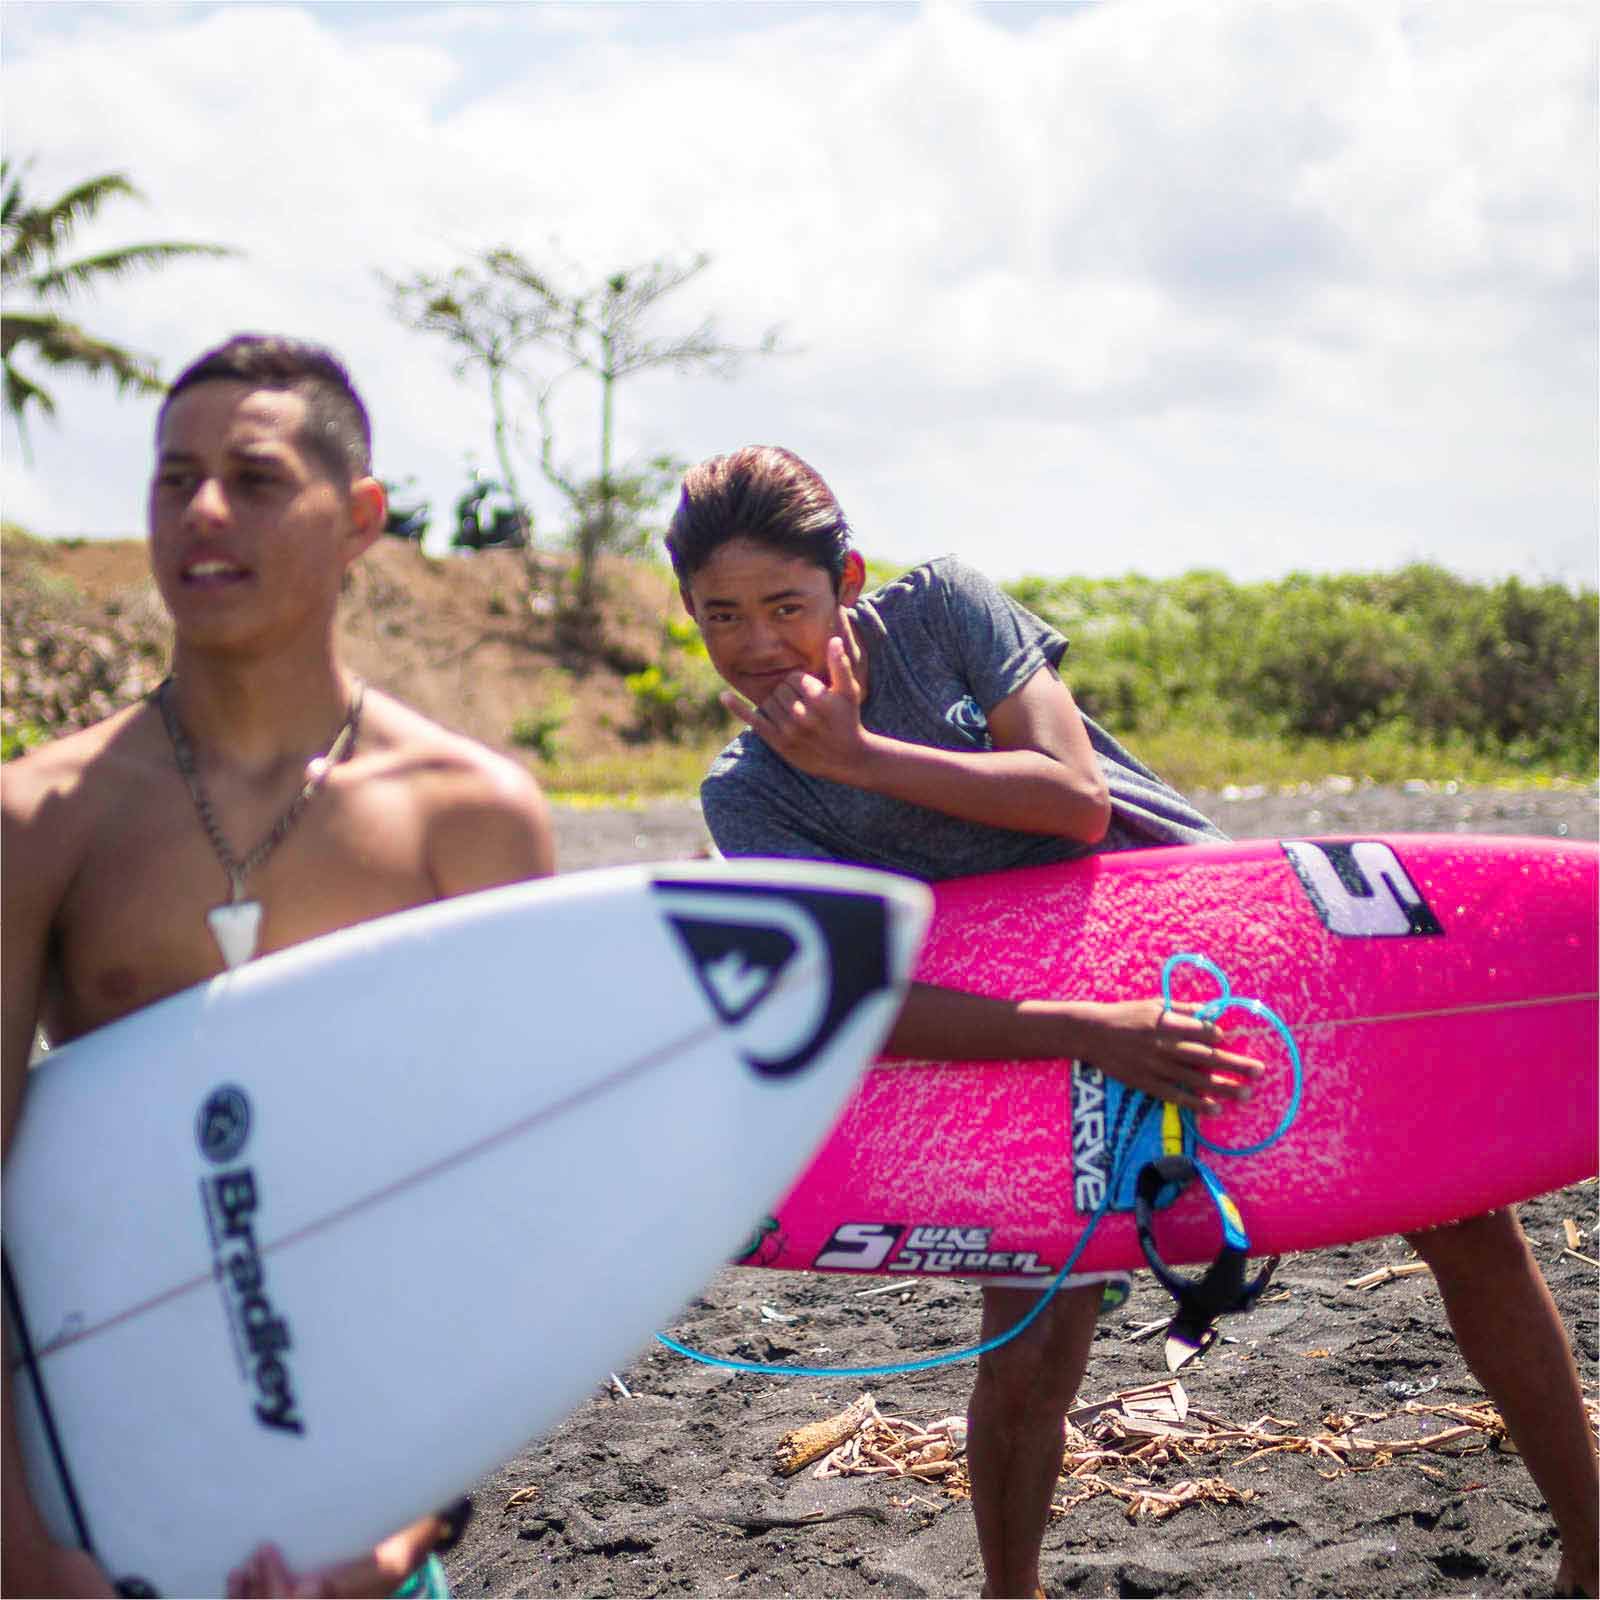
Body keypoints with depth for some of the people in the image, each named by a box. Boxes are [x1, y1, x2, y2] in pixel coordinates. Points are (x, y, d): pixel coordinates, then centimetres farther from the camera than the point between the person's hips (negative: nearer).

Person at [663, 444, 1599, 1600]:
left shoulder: (939, 609, -8)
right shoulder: (746, 797, -10)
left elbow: (1077, 797, -19)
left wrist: (861, 752, -24)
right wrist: (1087, 1036, -36)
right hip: (1042, 1027, -1)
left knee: (1473, 1226, 1)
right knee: (1029, 1364, -15)